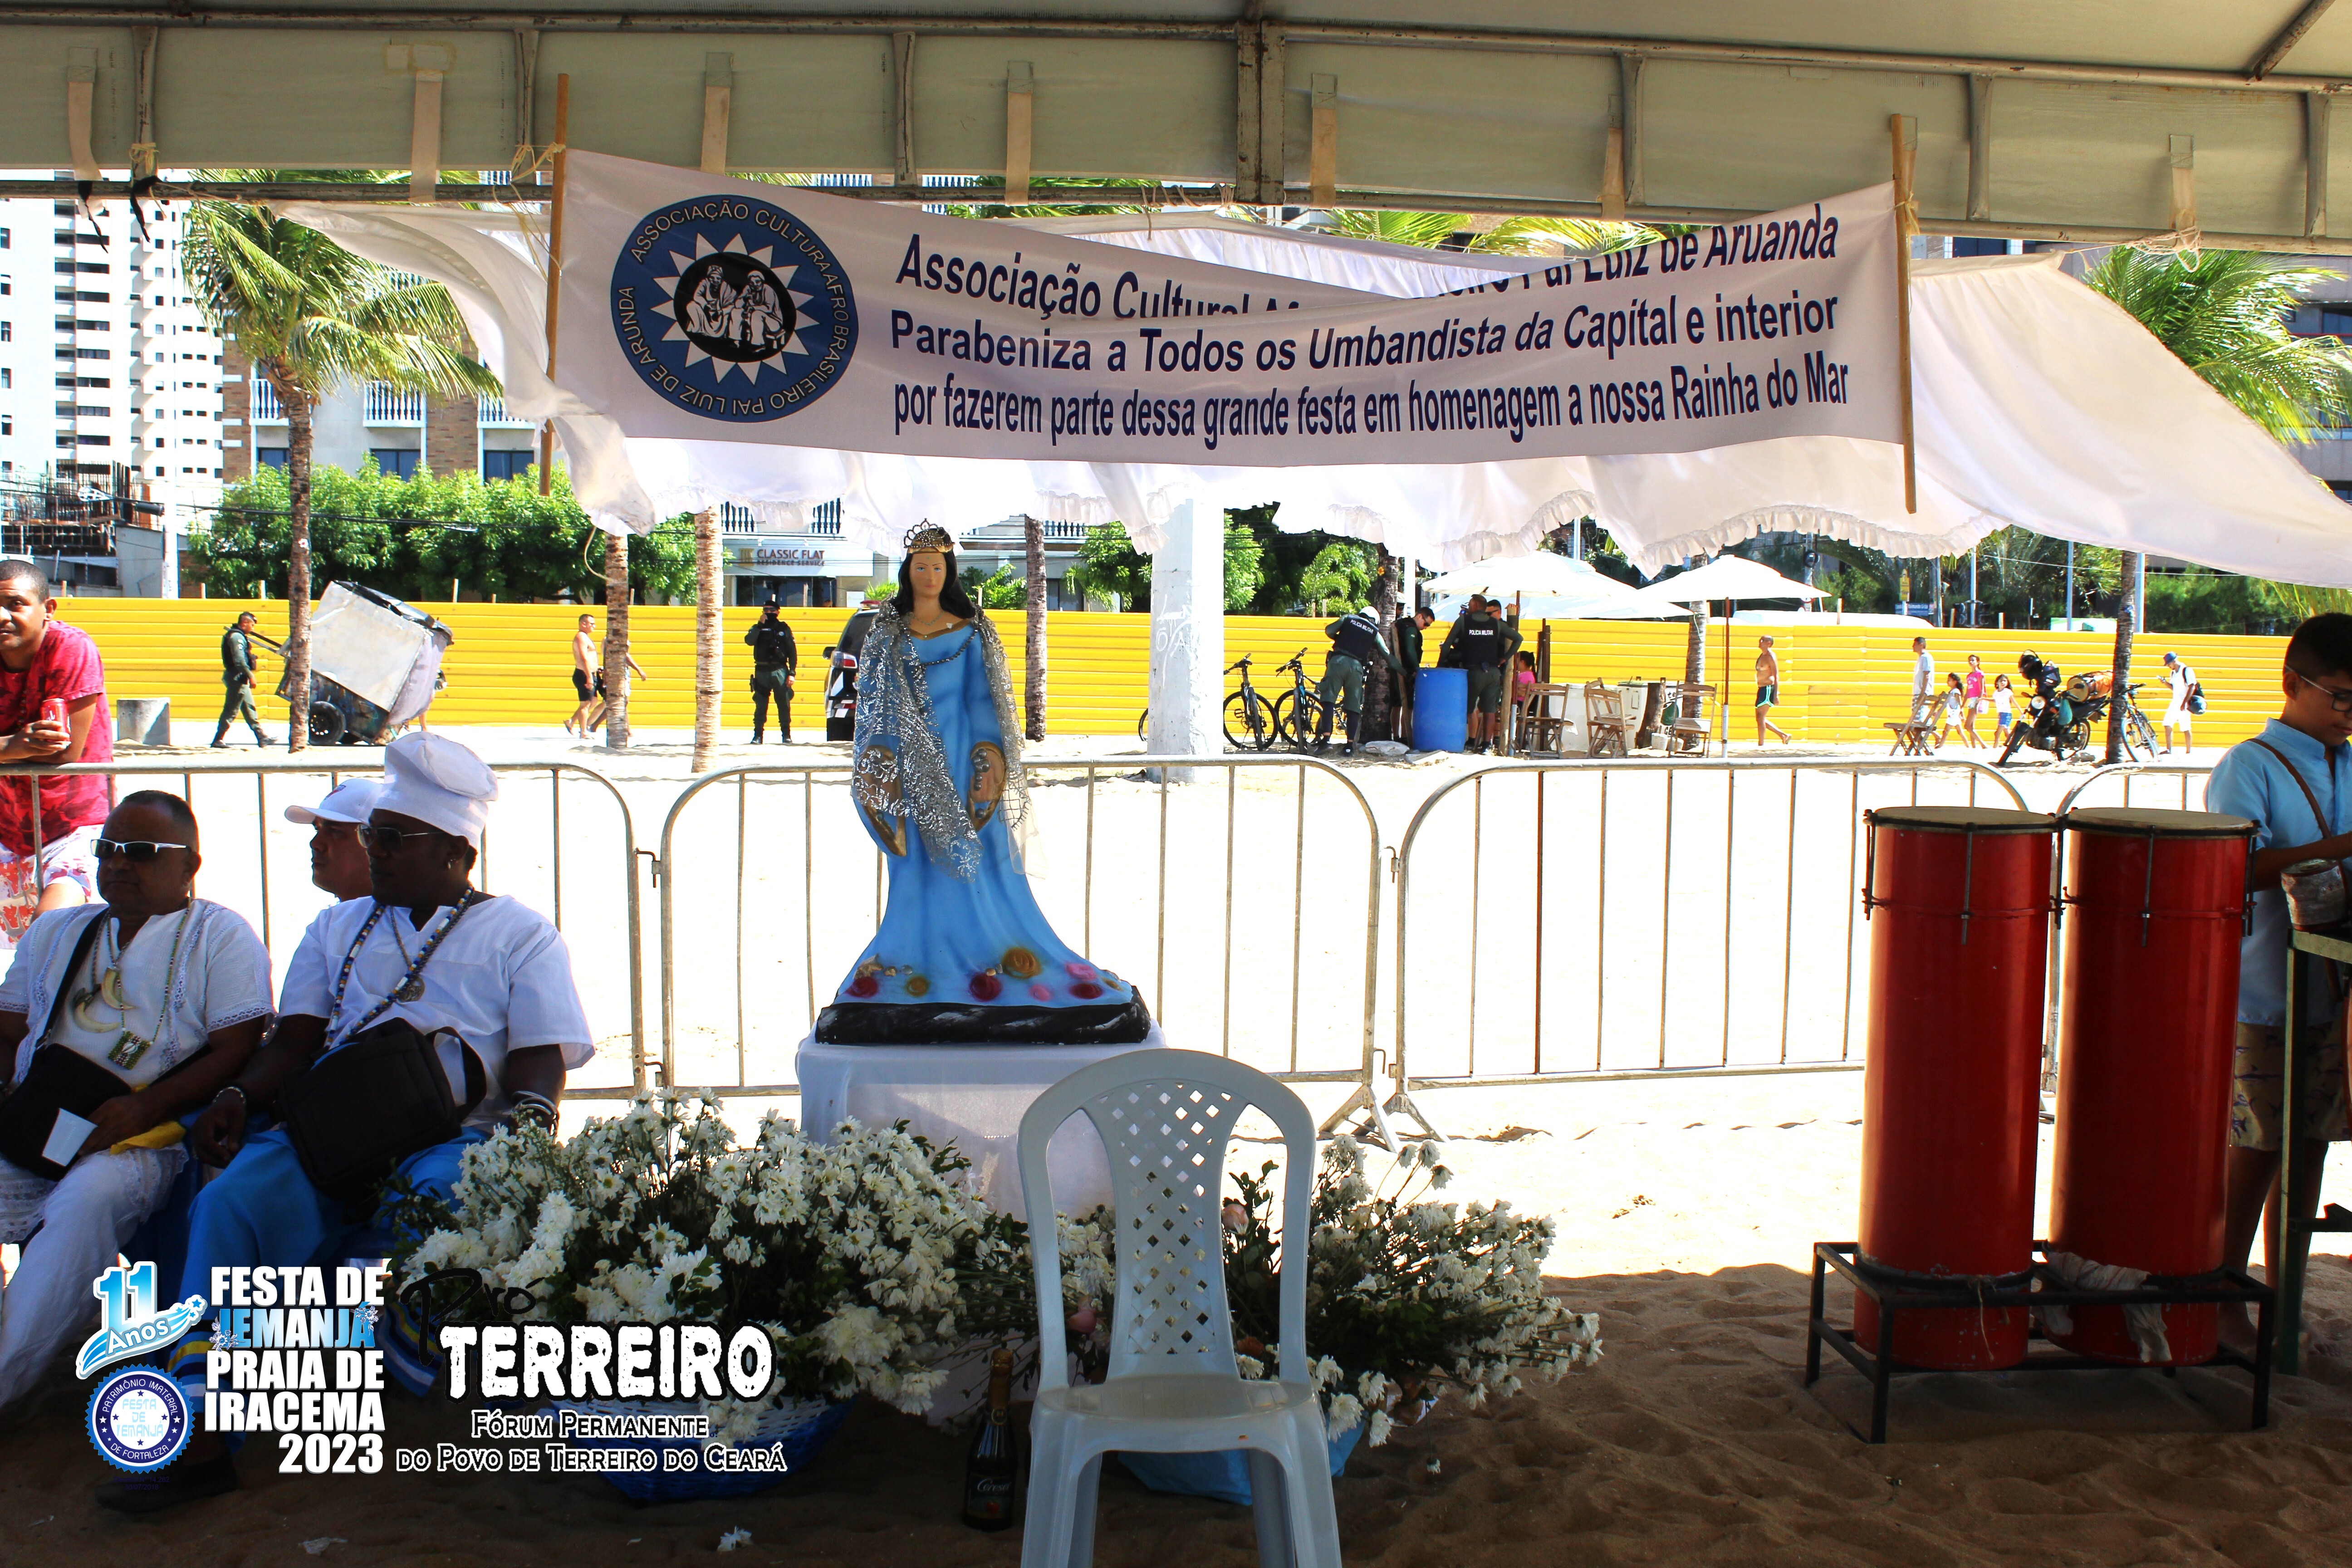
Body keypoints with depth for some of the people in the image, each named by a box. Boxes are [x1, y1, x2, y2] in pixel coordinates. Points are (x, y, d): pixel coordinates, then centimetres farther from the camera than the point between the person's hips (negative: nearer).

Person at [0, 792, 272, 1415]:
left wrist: (141, 1109, -15)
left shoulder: (221, 936, 7)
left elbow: (238, 1052, -4)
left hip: (149, 1137, -5)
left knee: (87, 1199, -34)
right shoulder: (54, 933, 25)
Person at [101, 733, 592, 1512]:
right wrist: (238, 1096, -4)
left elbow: (541, 1061, 4)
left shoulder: (520, 935, 15)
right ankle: (198, 1429, -31)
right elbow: (295, 1040, 17)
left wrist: (524, 1119, -19)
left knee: (444, 1194, -39)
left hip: (453, 1135, -3)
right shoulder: (338, 928, 29)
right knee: (229, 1201, -26)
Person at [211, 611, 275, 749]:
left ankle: (262, 738, 15)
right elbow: (239, 661, -23)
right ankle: (218, 740, -2)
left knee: (249, 709, 12)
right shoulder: (237, 637, -15)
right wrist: (250, 676, -20)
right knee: (231, 711, -6)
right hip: (237, 678, -11)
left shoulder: (239, 636, 18)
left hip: (240, 679, 11)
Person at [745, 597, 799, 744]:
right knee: (760, 705, 2)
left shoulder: (784, 628, 8)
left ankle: (786, 735, 4)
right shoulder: (758, 628, 10)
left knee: (784, 704, -2)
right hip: (762, 671, 1)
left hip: (780, 671, -1)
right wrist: (761, 625, -13)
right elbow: (749, 640, -11)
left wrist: (792, 673, -2)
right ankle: (758, 735, 6)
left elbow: (792, 652, 6)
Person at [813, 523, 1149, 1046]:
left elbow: (983, 702, 2)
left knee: (976, 863, -1)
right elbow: (872, 704, 6)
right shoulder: (886, 636, 8)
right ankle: (920, 964, 9)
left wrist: (988, 763, -8)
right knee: (917, 868, 2)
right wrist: (877, 765, -4)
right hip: (910, 768, 1)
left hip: (960, 766, -1)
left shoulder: (970, 633, 4)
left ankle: (993, 957, 5)